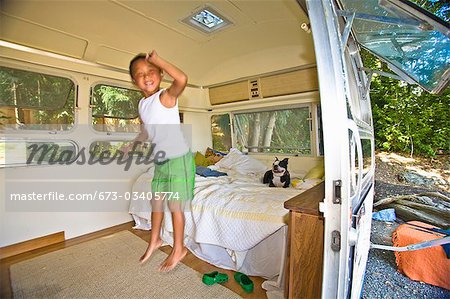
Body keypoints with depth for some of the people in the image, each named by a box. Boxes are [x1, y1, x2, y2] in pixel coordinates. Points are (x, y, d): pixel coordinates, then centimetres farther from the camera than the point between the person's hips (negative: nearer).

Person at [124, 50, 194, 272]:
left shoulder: (166, 96, -15)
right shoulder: (142, 104, 8)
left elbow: (182, 79, -36)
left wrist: (157, 59, -24)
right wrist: (131, 147, 16)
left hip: (178, 160, -8)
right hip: (160, 161, 8)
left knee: (175, 205, 4)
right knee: (156, 202, 19)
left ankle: (179, 249, 26)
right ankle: (154, 240, 43)